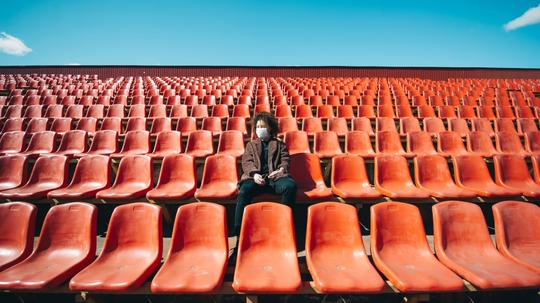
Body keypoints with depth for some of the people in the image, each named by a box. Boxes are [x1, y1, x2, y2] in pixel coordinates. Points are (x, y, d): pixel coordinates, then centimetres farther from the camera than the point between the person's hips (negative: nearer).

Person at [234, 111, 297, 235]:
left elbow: (285, 160, 14)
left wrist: (282, 169, -13)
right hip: (256, 177, 0)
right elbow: (246, 162, 12)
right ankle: (238, 230, -28)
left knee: (290, 186, -33)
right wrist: (254, 174, -11)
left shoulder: (280, 144, 27)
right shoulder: (251, 145, 27)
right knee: (244, 190, -33)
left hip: (275, 177, 0)